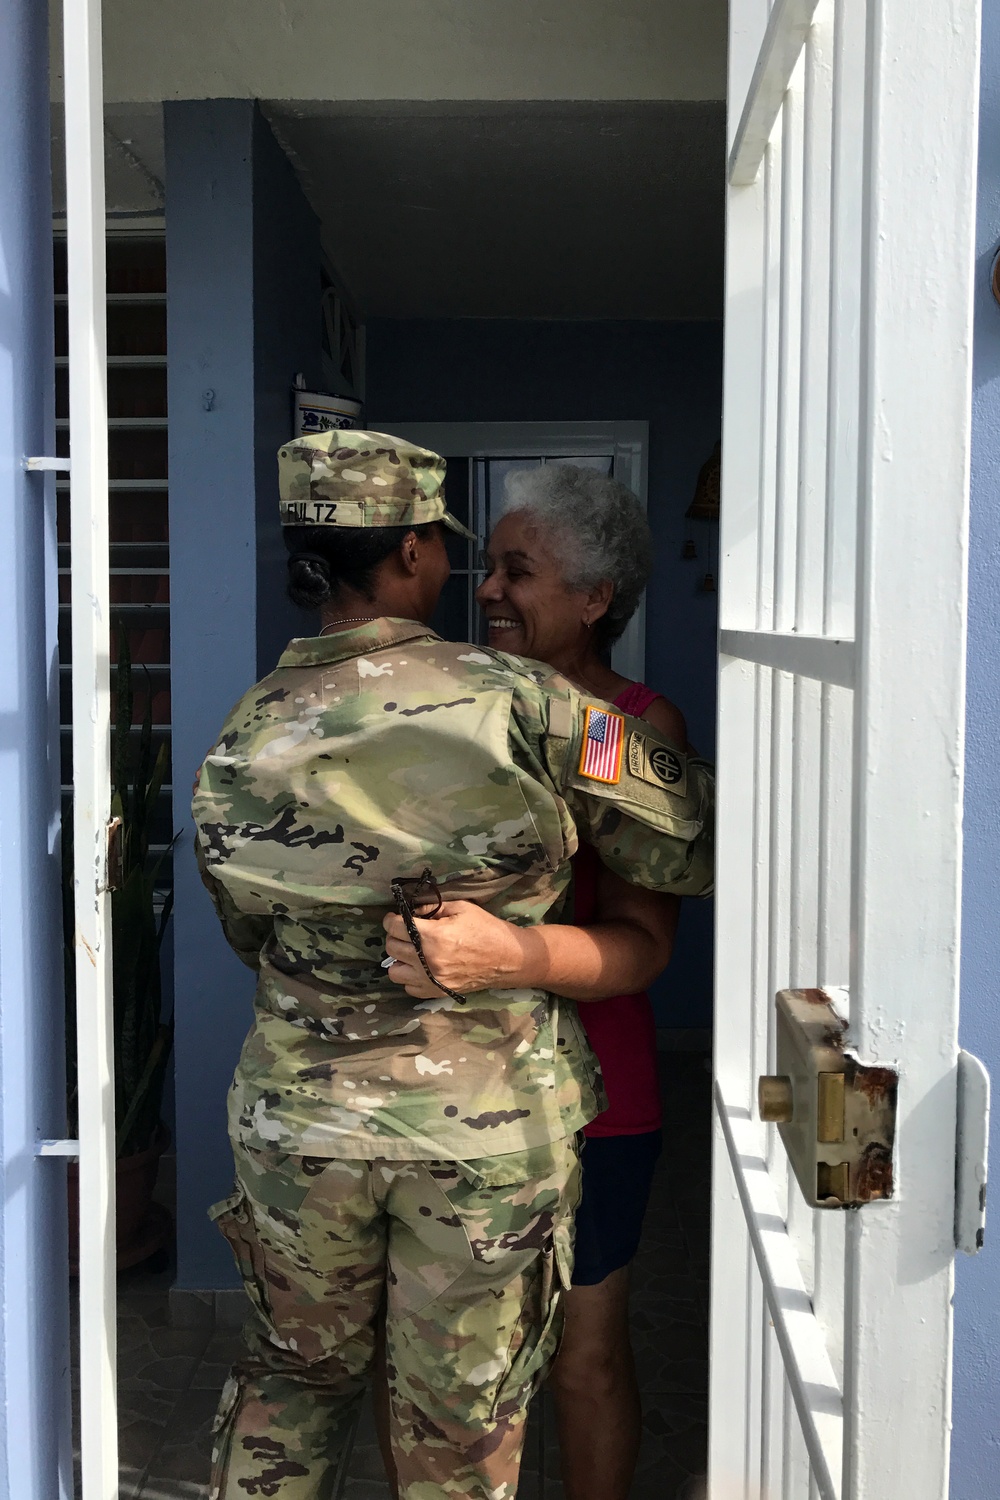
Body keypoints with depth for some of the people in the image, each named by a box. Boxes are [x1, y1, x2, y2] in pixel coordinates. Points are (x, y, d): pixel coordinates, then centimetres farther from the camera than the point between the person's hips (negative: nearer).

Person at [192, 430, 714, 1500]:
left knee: (294, 1372, 26)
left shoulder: (243, 740, -5)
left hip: (298, 1119, 3)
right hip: (488, 1128, -3)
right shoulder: (517, 703, -17)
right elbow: (691, 849, -12)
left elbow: (247, 934, 8)